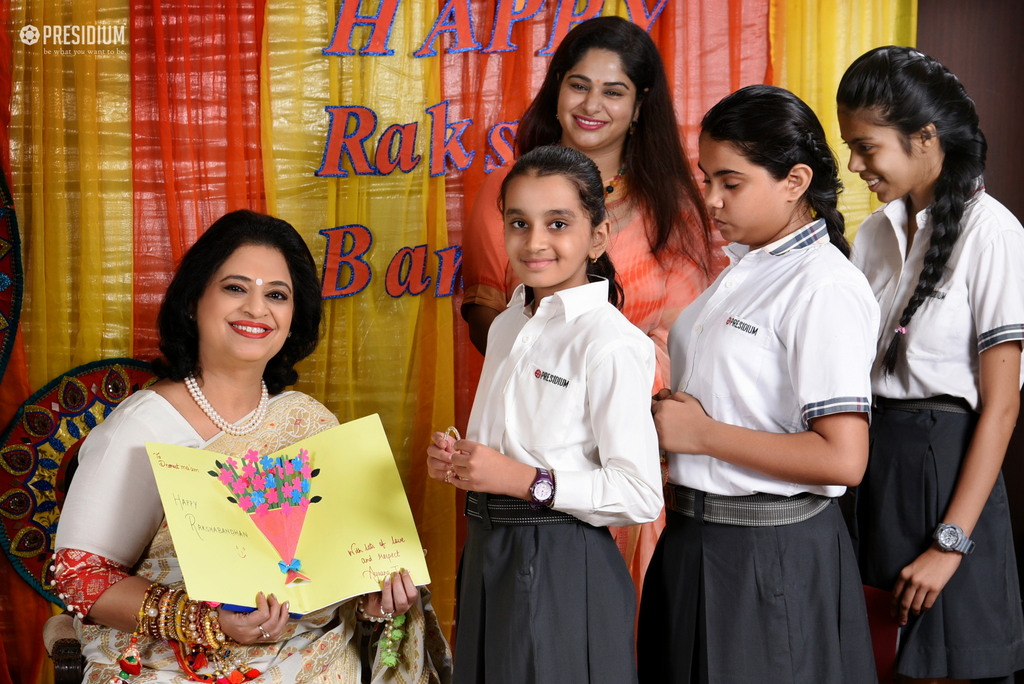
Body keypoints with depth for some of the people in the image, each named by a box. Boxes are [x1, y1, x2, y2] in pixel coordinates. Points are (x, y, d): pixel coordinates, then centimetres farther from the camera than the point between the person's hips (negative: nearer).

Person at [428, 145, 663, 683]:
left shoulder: (610, 344, -16)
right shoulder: (507, 326, 10)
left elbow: (640, 496, -19)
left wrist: (529, 480, -24)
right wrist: (455, 462, 2)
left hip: (562, 569, -7)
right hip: (489, 555, 8)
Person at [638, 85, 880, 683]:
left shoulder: (824, 288, -17)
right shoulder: (742, 269, 10)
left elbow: (843, 459, -24)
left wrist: (702, 434, -18)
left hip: (772, 558, -8)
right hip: (696, 540, 8)